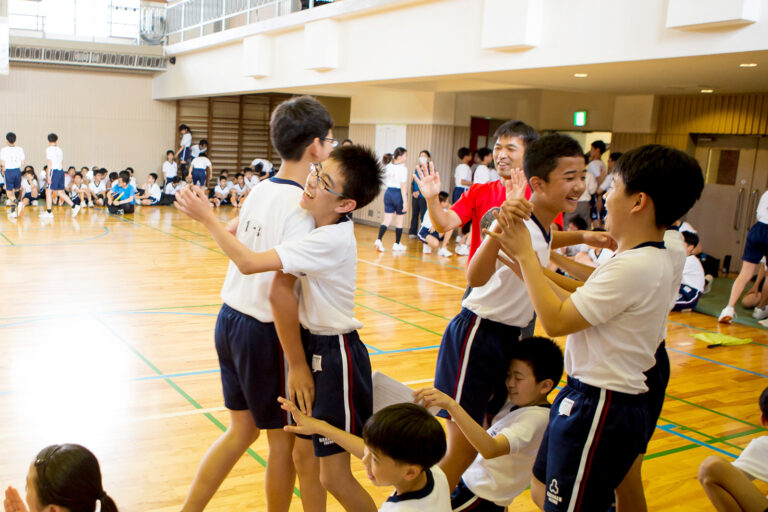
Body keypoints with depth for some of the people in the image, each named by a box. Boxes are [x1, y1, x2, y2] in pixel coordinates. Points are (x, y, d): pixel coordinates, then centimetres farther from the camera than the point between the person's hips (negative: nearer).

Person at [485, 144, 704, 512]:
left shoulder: (632, 268, -24)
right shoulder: (652, 260, 8)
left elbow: (555, 321, -21)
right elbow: (576, 305, 9)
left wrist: (526, 254, -13)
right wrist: (523, 260, 7)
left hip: (600, 408, -10)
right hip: (588, 395, 10)